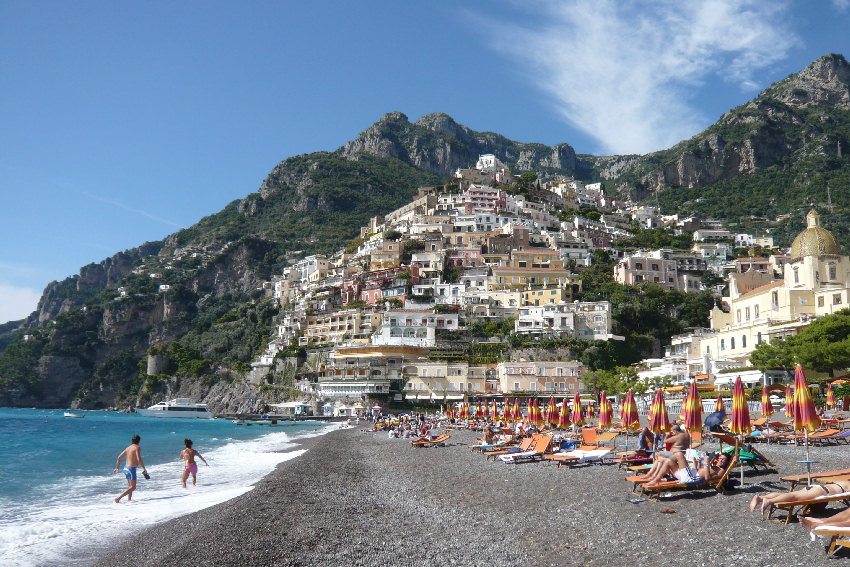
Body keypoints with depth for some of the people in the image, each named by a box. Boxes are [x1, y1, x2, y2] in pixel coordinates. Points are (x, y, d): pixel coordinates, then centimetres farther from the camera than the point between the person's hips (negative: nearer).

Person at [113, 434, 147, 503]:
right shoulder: (137, 448, -11)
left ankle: (129, 500, 20)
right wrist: (144, 469, -14)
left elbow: (119, 457, 15)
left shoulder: (128, 447, 13)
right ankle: (118, 498, -15)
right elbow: (139, 459, -22)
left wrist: (117, 468, 23)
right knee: (133, 487, -5)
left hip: (126, 468, 9)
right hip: (131, 469, -9)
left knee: (130, 486, 22)